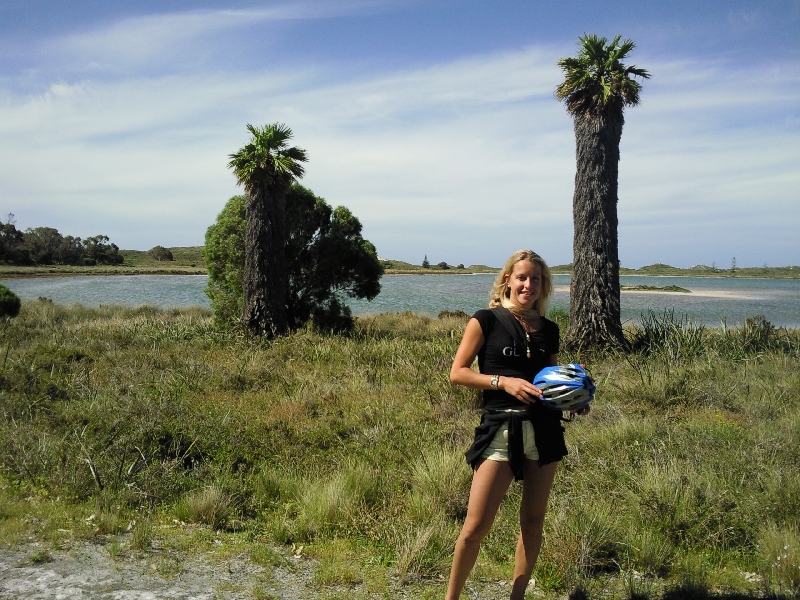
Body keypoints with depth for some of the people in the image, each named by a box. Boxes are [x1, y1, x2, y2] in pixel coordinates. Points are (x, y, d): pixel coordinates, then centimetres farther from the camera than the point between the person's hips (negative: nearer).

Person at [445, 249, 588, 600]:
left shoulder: (548, 329, 12)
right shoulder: (487, 320, -2)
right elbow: (457, 372, -5)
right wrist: (502, 381, -16)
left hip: (544, 430, 5)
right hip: (500, 430, -4)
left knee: (533, 520, 11)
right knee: (476, 526, -4)